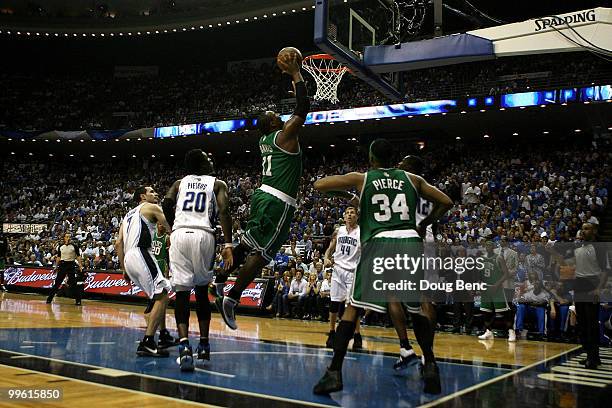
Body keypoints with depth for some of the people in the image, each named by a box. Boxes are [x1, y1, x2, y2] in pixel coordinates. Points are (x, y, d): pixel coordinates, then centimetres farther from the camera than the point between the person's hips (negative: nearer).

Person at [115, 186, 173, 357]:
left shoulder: (129, 214, 29)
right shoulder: (151, 207, 8)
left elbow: (118, 243, 20)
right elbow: (172, 228, 0)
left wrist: (124, 270, 20)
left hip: (129, 259, 9)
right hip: (141, 254, -8)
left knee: (159, 296, 17)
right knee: (162, 296, -10)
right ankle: (147, 343, -17)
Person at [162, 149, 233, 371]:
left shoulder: (179, 183, 23)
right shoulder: (218, 184, 16)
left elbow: (166, 206, 5)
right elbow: (224, 211, -1)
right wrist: (228, 245, -6)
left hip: (179, 235, 1)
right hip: (204, 236, -1)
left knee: (182, 291, -2)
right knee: (202, 290, 15)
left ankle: (184, 344, -19)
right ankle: (204, 345, 20)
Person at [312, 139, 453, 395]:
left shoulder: (360, 178, 13)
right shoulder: (412, 179, 19)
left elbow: (319, 185, 13)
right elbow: (446, 202, 20)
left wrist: (346, 186, 29)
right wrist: (425, 225, 33)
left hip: (380, 242, -2)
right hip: (411, 242, 3)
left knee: (353, 307, 2)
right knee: (415, 308, 19)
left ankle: (334, 372, -5)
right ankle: (430, 366, 11)